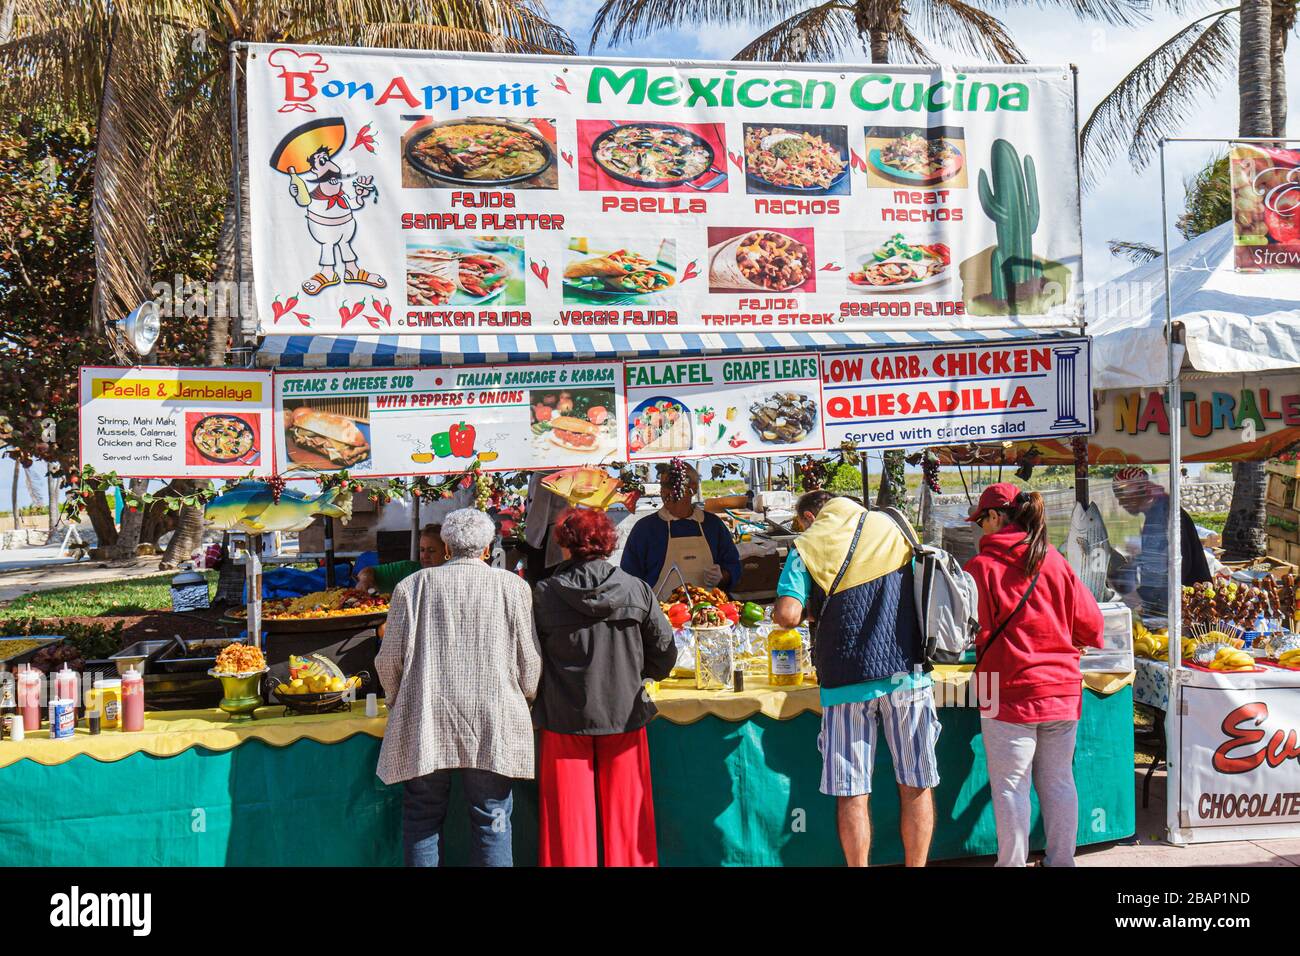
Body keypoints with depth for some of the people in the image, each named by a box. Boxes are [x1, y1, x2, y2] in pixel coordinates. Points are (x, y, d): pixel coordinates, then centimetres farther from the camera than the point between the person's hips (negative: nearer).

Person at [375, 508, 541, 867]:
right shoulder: (513, 586, 2)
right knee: (492, 823, 8)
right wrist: (523, 699, 23)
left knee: (422, 820, 13)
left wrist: (399, 703, 23)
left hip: (425, 724, 1)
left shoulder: (412, 586, 4)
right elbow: (530, 662, 3)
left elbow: (389, 661, 4)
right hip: (492, 726, 0)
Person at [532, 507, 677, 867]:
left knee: (569, 814, 9)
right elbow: (665, 651, 0)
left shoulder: (545, 595, -8)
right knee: (626, 813, 13)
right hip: (624, 714, 1)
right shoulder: (636, 590, -6)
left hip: (566, 716, -1)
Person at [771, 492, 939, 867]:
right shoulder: (891, 527, 12)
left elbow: (787, 615, -11)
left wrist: (788, 612, 11)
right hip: (906, 670, 3)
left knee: (852, 793, 5)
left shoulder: (807, 546, 1)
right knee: (916, 786, 10)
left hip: (846, 678, -2)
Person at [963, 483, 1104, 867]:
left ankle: (1012, 863, 11)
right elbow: (1090, 623, 7)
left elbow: (974, 632, -9)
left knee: (1011, 787, 5)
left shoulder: (981, 566, -10)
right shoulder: (1055, 562, 3)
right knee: (1058, 781, 14)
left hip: (1010, 692, -5)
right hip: (1063, 691, 5)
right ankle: (1062, 861, 23)